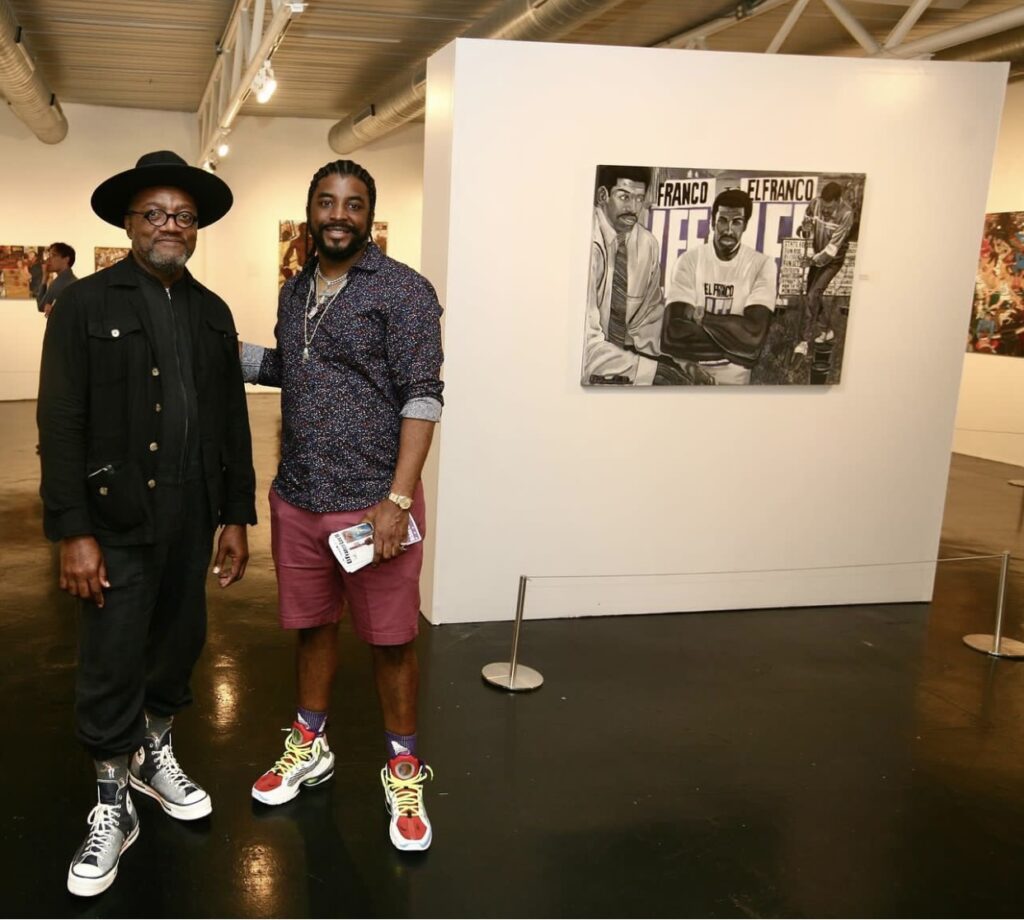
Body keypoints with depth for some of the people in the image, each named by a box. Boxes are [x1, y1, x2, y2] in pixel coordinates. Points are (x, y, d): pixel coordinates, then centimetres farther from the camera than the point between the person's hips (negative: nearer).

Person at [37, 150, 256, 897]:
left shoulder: (213, 312, 9)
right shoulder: (86, 304, -5)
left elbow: (234, 423, 10)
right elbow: (61, 427, -9)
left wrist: (236, 516, 7)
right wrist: (72, 532, -14)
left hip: (192, 519, 4)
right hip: (118, 520, -4)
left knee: (180, 644, 16)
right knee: (113, 665, 3)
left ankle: (154, 755, 40)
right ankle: (113, 806, 21)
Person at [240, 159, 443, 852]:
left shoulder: (403, 290, -9)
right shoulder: (296, 291, 12)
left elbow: (421, 398, -14)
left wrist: (398, 499, -20)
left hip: (373, 501, -6)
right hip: (297, 498, 6)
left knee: (391, 638, 5)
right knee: (311, 624, 18)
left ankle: (404, 769, 23)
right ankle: (311, 747, 37)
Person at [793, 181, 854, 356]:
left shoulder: (846, 214, -27)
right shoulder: (815, 203, -14)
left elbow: (834, 244, -28)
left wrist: (816, 260, -31)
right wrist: (805, 227, -18)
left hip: (833, 259, -6)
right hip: (817, 256, 6)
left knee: (813, 295, -14)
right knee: (813, 294, 14)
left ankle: (805, 340, -9)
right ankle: (828, 329, 34)